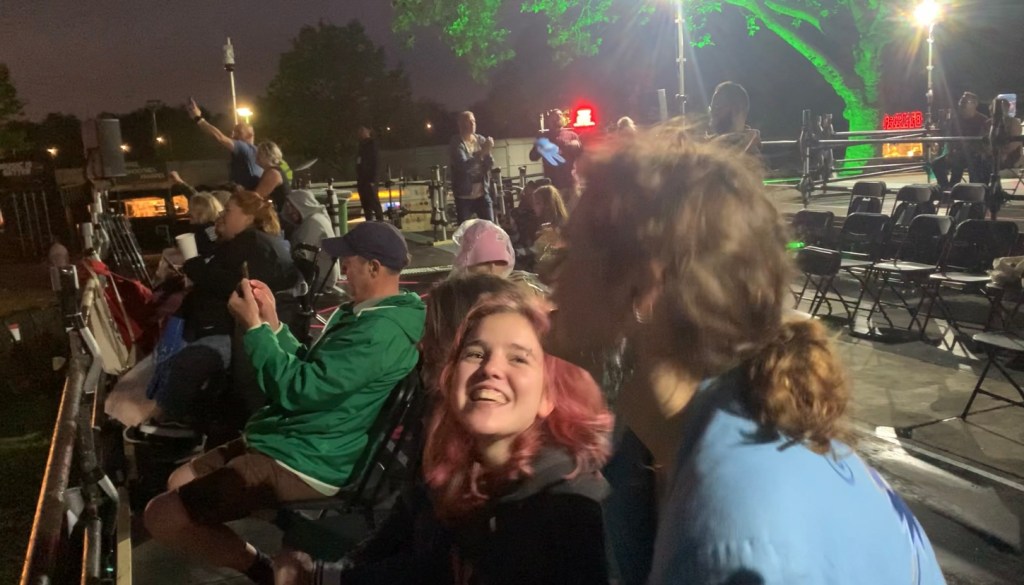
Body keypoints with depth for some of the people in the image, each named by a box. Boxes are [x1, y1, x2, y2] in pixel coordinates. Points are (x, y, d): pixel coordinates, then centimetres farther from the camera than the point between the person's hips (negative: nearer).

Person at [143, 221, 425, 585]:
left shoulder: (382, 329, -24)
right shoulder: (361, 313, 11)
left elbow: (297, 390, -24)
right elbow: (309, 372, 15)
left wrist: (254, 327, -15)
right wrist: (271, 322, 5)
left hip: (305, 461, -11)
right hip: (291, 438, 11)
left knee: (161, 516, -11)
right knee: (179, 483, 18)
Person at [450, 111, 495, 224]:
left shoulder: (481, 140, 6)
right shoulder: (457, 143, -9)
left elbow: (490, 164, 2)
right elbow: (464, 165, -23)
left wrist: (488, 152, -17)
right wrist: (482, 152, -30)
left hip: (482, 193, 4)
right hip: (464, 196, -4)